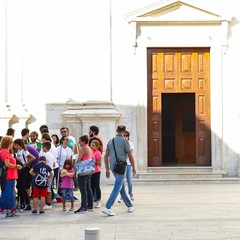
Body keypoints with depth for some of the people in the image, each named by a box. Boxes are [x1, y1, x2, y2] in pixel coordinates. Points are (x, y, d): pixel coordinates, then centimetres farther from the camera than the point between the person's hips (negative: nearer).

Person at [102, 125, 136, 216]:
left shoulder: (111, 141, 10)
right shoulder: (124, 141, -6)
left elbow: (106, 156, 11)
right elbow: (130, 156, -3)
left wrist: (107, 169, 17)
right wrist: (133, 168, 9)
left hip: (112, 167, 7)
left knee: (122, 187, 16)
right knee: (117, 188, -8)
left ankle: (129, 206, 25)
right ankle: (107, 207, -17)